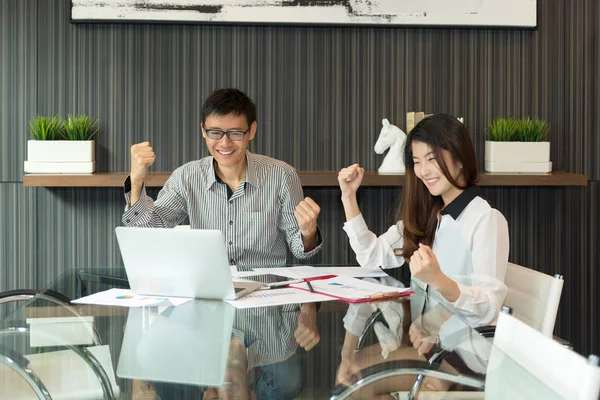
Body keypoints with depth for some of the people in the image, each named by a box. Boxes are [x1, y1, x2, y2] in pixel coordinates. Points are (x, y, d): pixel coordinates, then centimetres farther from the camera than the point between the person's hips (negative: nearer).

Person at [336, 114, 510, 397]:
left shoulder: (487, 219, -12)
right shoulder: (424, 216, 12)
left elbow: (491, 307, -20)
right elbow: (372, 257, 11)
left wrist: (438, 280, -37)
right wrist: (349, 197, 7)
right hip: (427, 337, 6)